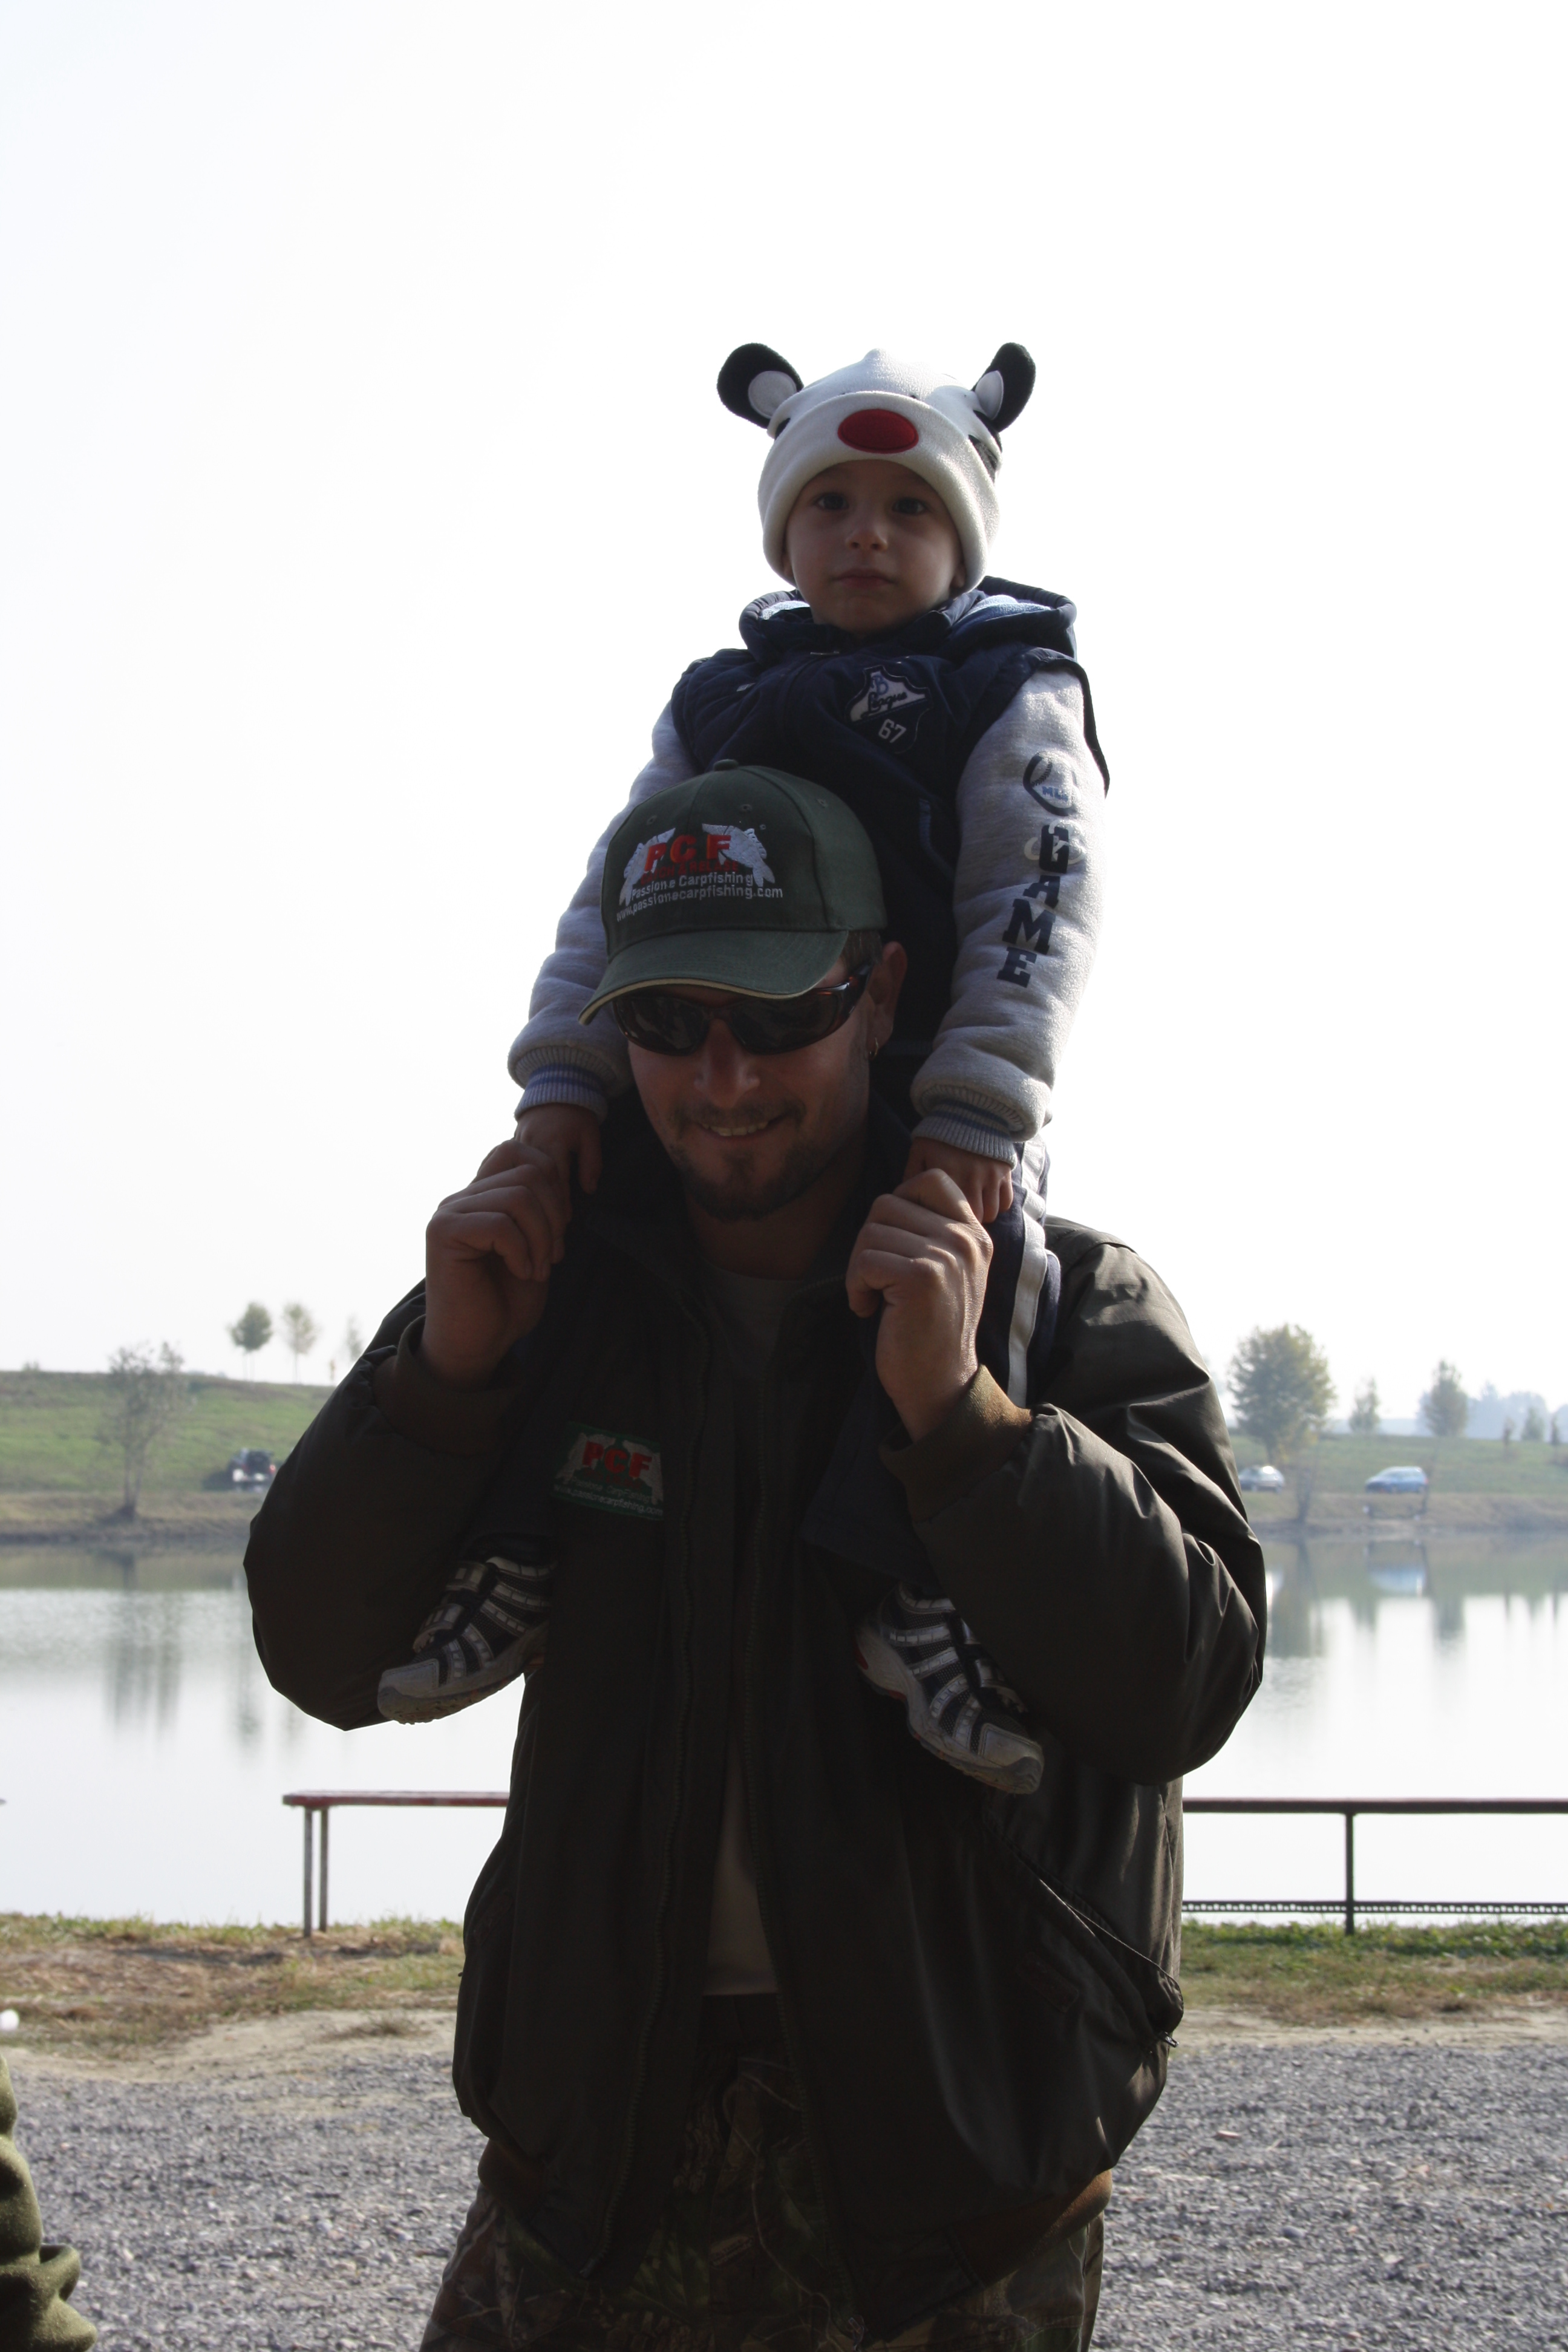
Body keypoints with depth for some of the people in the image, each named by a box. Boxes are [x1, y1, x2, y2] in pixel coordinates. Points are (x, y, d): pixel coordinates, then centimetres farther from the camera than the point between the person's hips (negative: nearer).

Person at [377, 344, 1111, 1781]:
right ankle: (511, 1545, -1)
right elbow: (616, 894, 11)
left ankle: (930, 1593, -25)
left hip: (926, 1084, -4)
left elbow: (1042, 898, -8)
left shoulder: (1014, 692, 5)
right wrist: (565, 1077, -5)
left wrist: (976, 1112, -22)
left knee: (977, 1237, -30)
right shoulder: (716, 702, 18)